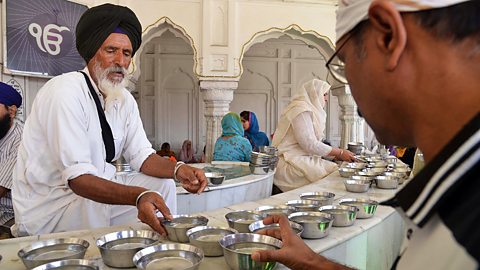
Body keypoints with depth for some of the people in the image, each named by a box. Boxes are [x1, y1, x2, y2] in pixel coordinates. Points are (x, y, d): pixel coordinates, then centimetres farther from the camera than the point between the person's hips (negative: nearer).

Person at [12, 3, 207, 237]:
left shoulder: (125, 99, 2)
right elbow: (77, 177, -30)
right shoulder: (65, 92, -23)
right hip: (46, 205, -7)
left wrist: (178, 170, -18)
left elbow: (142, 156, 2)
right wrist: (139, 196, -44)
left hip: (95, 188, 8)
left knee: (162, 183, -1)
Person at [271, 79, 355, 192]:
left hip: (302, 159, 9)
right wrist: (340, 152, -10)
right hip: (290, 163, -9)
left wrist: (336, 153, 6)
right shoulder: (302, 110, -11)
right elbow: (310, 145, -18)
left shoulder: (310, 110, 20)